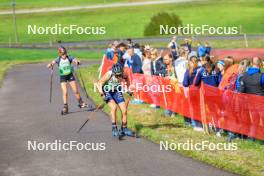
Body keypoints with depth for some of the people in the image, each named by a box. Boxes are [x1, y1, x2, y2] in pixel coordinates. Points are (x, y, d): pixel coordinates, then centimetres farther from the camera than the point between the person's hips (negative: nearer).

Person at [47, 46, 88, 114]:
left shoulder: (69, 58, -12)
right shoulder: (58, 60, -12)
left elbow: (75, 60, -26)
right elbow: (53, 62, -26)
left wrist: (77, 62, -49)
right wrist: (50, 65, -50)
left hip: (70, 75, 1)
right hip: (62, 77, -1)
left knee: (76, 91, 6)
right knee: (65, 92, -9)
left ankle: (81, 103, 26)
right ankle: (65, 107, 0)